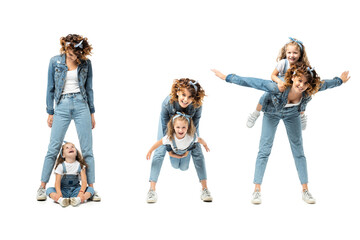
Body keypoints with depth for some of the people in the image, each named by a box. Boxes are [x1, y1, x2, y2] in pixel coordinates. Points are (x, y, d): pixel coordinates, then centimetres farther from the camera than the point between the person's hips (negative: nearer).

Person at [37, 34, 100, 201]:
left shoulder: (86, 63, 4)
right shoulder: (55, 62, 2)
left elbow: (89, 88, 11)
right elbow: (51, 88, 7)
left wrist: (92, 113, 10)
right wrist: (50, 112, 6)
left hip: (81, 105, 1)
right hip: (62, 106, -1)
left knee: (87, 149, 0)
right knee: (53, 148, -1)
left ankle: (91, 188, 5)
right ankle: (42, 186, 8)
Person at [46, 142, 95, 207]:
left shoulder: (80, 165, -1)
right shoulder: (61, 166, -4)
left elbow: (84, 181, -9)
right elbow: (57, 182, -11)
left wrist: (81, 192, -28)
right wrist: (59, 193, -30)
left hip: (76, 190, 1)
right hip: (63, 190, -1)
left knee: (90, 189, -23)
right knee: (49, 190, -25)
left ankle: (78, 199, -52)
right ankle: (60, 200, -55)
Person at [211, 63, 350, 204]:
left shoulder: (310, 91, -34)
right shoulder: (278, 88, -44)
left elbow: (324, 84, -13)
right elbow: (252, 82, -38)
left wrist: (340, 81, 5)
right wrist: (227, 77, -35)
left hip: (292, 114, 3)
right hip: (272, 113, -2)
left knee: (298, 150, 3)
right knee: (264, 149, -7)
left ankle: (305, 190, 10)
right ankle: (257, 190, -3)